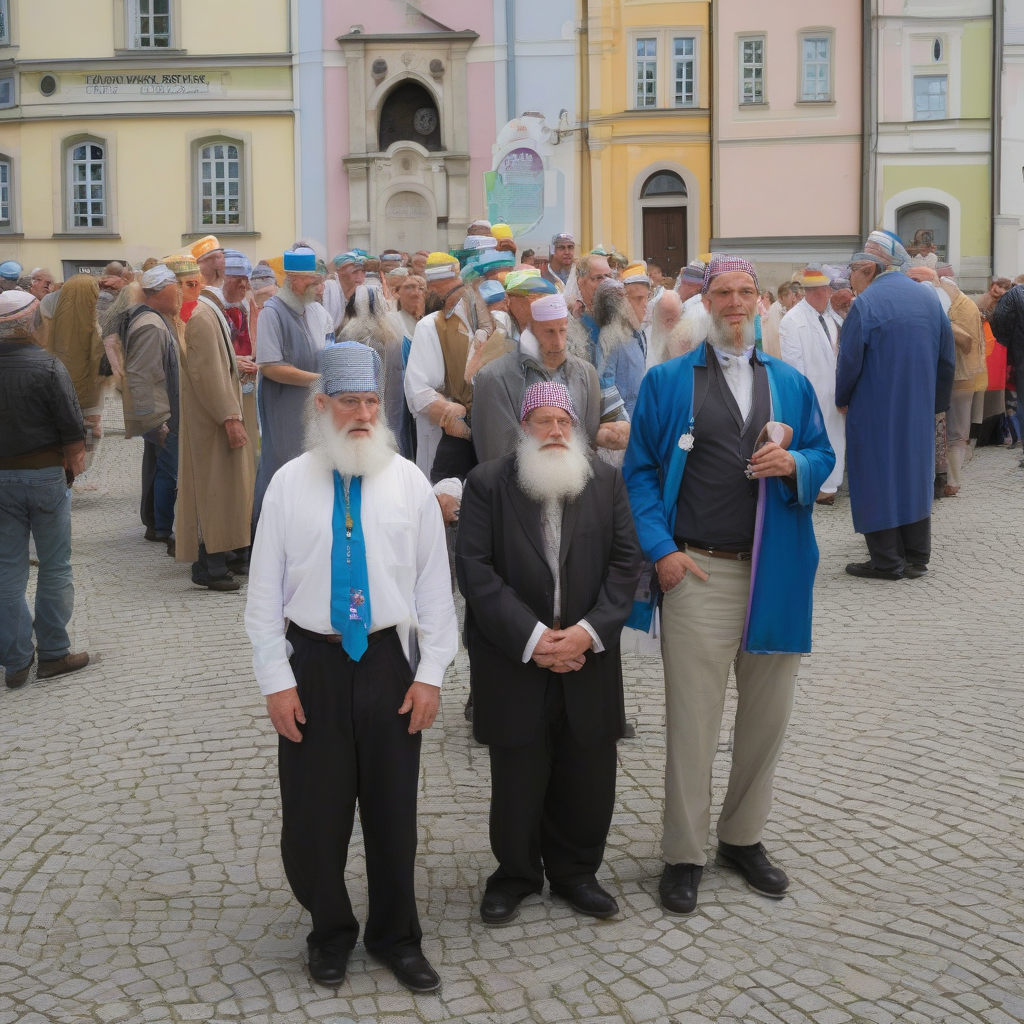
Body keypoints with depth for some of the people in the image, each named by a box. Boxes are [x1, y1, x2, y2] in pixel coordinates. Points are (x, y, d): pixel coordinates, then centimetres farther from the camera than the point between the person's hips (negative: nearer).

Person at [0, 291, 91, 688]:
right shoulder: (47, 366, -15)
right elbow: (72, 428, -14)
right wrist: (73, 461, 3)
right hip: (44, 474, -4)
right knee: (54, 566, 9)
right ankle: (53, 653, 15)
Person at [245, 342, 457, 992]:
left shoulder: (409, 483, 1)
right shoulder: (291, 484, -1)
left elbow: (435, 582, 2)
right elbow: (266, 587, 0)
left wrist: (431, 673, -2)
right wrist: (276, 680, -4)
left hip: (389, 659, 1)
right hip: (314, 661, 0)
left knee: (393, 807, 10)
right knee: (314, 811, 5)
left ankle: (396, 937, 30)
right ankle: (331, 931, 30)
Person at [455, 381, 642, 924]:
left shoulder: (606, 481, 5)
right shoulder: (487, 483, -4)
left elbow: (625, 560, 2)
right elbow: (475, 569, -10)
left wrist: (590, 630, -11)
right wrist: (531, 636, -16)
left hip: (588, 657, 2)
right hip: (513, 661, -2)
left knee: (587, 777, 10)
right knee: (517, 777, 7)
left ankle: (574, 870, 29)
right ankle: (515, 873, 27)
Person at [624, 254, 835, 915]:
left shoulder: (790, 383, 12)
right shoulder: (668, 381, 4)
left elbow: (824, 456, 13)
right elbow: (640, 471, 2)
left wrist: (794, 463, -10)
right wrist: (661, 549, -9)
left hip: (776, 571, 3)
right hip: (696, 572, -3)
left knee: (768, 712, 10)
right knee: (692, 717, -1)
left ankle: (743, 837, 27)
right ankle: (685, 854, 12)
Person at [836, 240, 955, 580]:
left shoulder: (866, 303, -15)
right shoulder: (929, 298, 5)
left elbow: (849, 361, -14)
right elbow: (947, 358, 8)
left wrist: (842, 399, 4)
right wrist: (935, 402, 17)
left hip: (875, 410, -6)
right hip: (919, 410, 6)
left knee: (878, 478, 3)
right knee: (915, 475, 14)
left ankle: (887, 561, 6)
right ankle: (916, 558, 18)